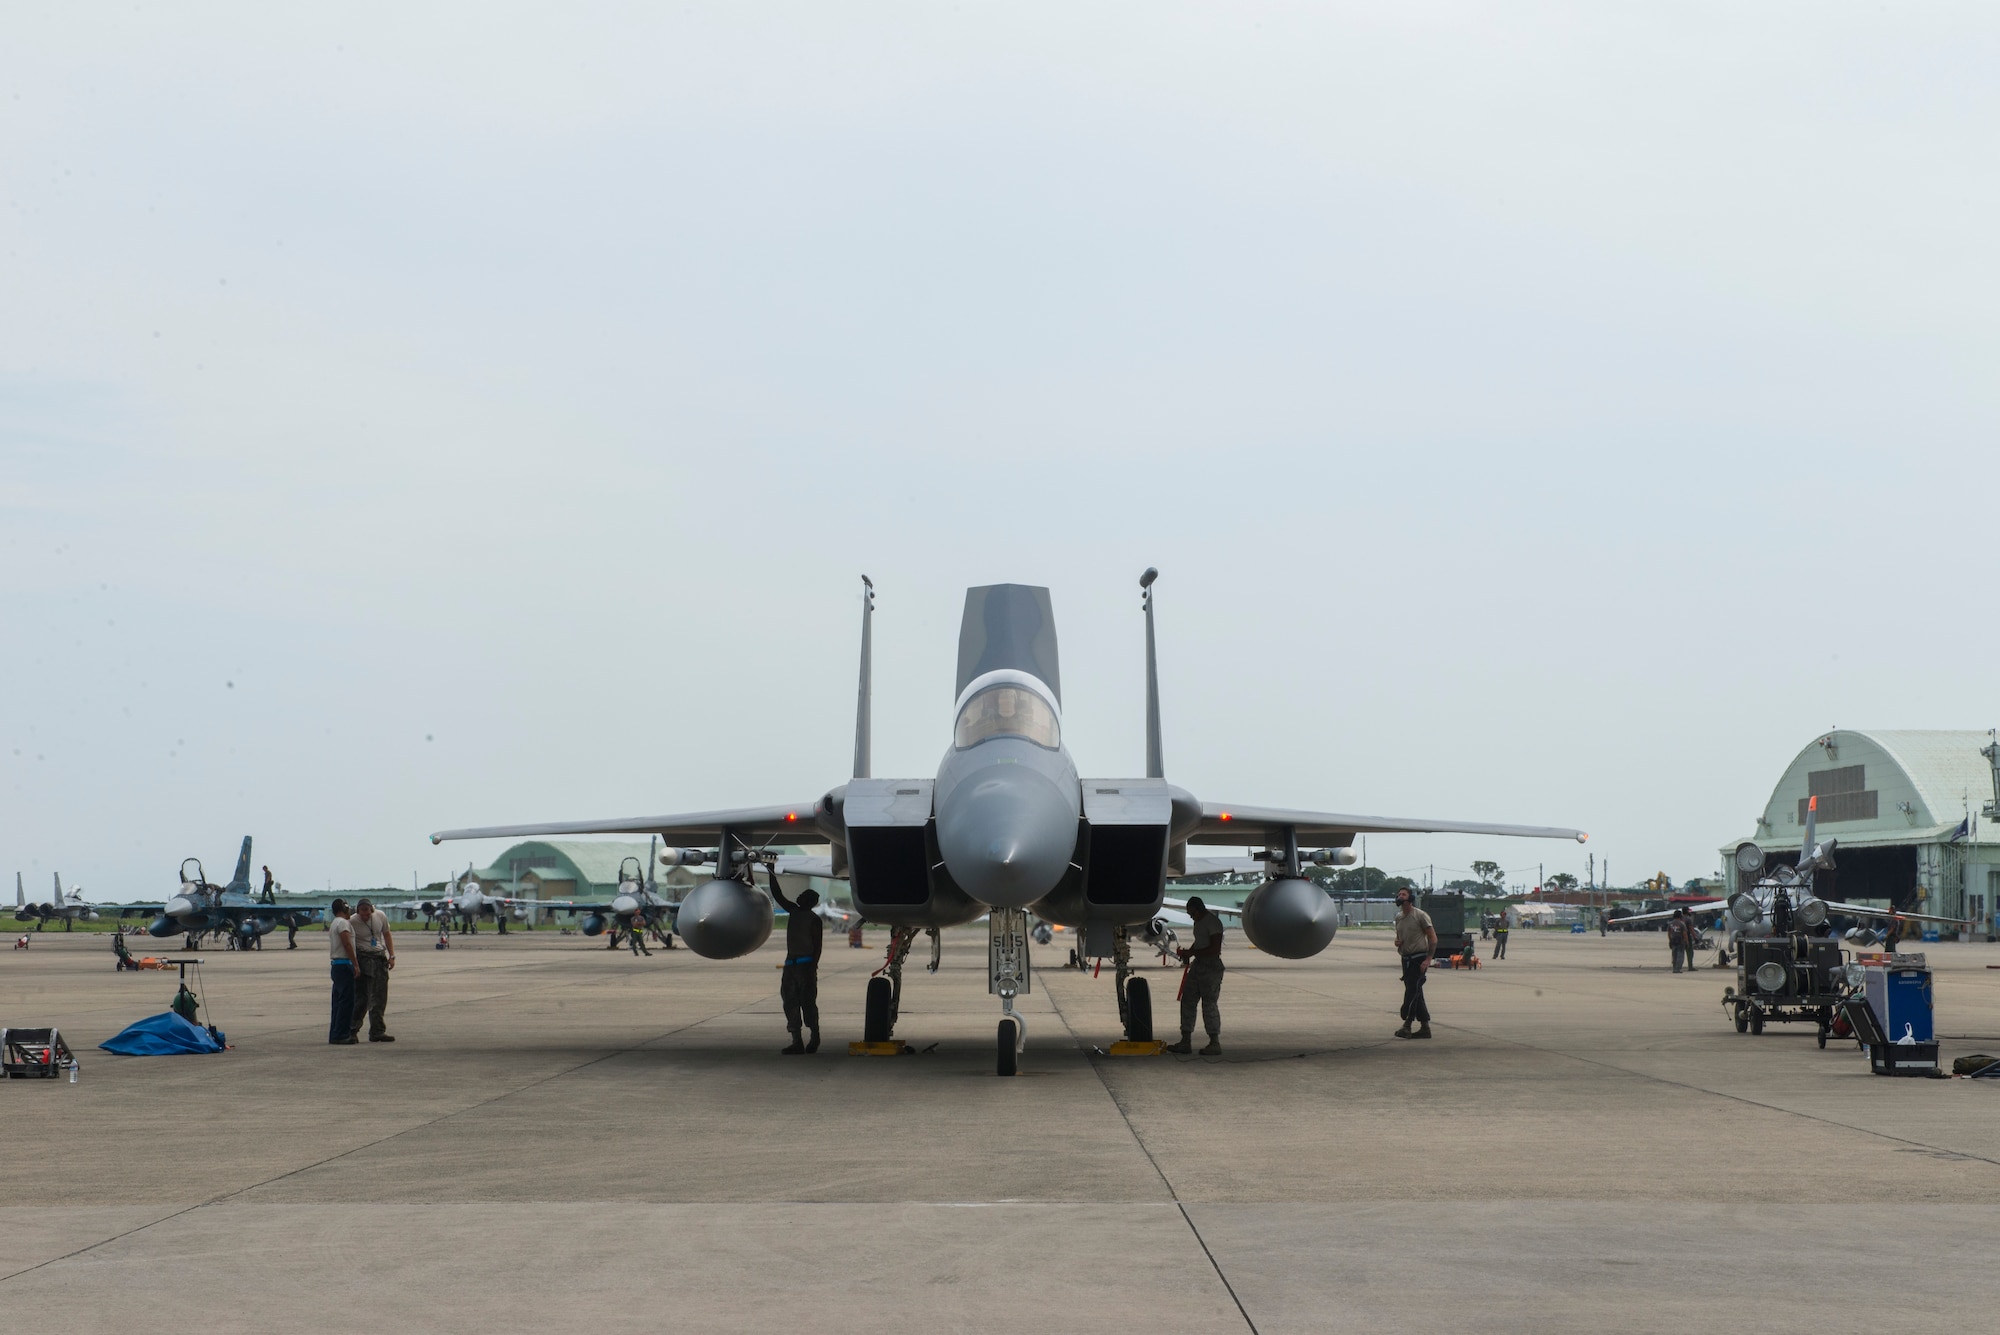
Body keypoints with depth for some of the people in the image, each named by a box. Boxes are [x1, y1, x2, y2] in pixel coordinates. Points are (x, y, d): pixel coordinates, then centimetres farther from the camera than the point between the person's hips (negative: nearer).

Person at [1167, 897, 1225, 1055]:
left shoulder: (1213, 922, -14)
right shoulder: (1199, 922, 16)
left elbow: (1215, 949, -20)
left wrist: (1192, 953, -19)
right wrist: (1188, 952, 8)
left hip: (1211, 966, -10)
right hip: (1197, 965, 10)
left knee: (1209, 1003, -8)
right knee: (1187, 1001, 7)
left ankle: (1215, 1044, -3)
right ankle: (1186, 1042, 9)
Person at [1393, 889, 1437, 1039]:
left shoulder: (1420, 916, -8)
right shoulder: (1399, 917, 12)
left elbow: (1433, 938, -10)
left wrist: (1428, 960, -18)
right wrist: (1397, 942, 2)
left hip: (1419, 959, -8)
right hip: (1406, 959, 8)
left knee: (1412, 992, -14)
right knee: (1415, 994, 9)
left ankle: (1406, 1026, -18)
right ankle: (1425, 1028, 14)